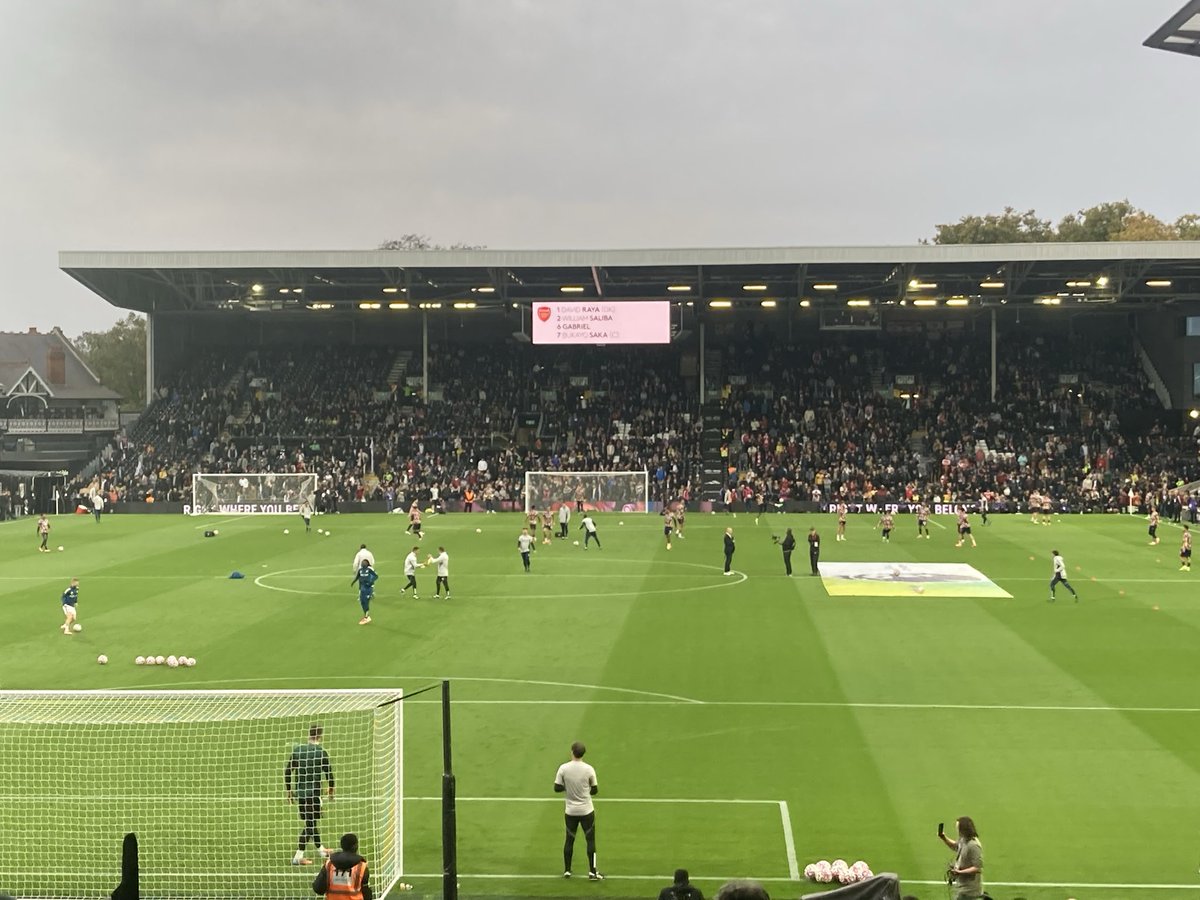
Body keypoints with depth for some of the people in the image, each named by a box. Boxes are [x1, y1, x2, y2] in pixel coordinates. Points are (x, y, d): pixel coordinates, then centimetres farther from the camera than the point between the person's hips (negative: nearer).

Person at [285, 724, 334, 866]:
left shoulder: (297, 749, 3)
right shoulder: (320, 752, -10)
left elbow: (287, 771, 5)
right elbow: (329, 773, -6)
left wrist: (289, 791, 15)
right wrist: (331, 791, 10)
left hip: (299, 793, 6)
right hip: (313, 793, -6)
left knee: (310, 821, 19)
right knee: (310, 824, 0)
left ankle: (320, 849, 35)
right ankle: (298, 857, -5)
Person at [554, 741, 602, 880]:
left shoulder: (563, 768, -11)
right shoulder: (589, 769, -13)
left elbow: (557, 788, -5)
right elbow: (595, 790, -3)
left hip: (570, 811, 2)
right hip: (587, 811, -2)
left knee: (569, 840, 14)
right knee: (590, 840, 8)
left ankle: (567, 870, 20)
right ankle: (592, 871, 9)